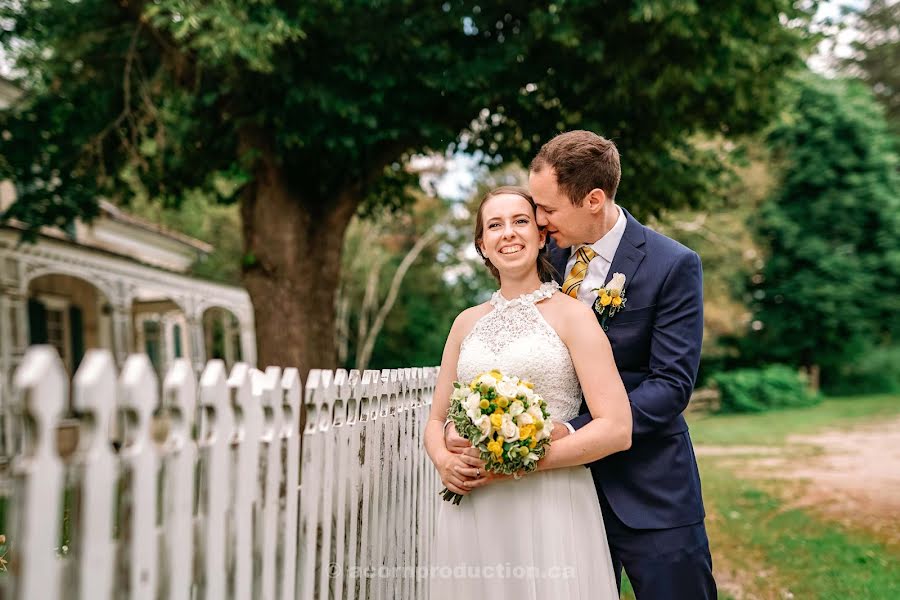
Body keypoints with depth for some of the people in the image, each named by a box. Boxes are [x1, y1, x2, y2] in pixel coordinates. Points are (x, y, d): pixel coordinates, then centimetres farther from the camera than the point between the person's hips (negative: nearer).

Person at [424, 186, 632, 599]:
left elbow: (616, 429, -10)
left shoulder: (572, 315, -3)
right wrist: (444, 461, -6)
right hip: (470, 510, 4)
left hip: (551, 509, -4)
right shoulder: (467, 322, 11)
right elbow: (436, 421, 16)